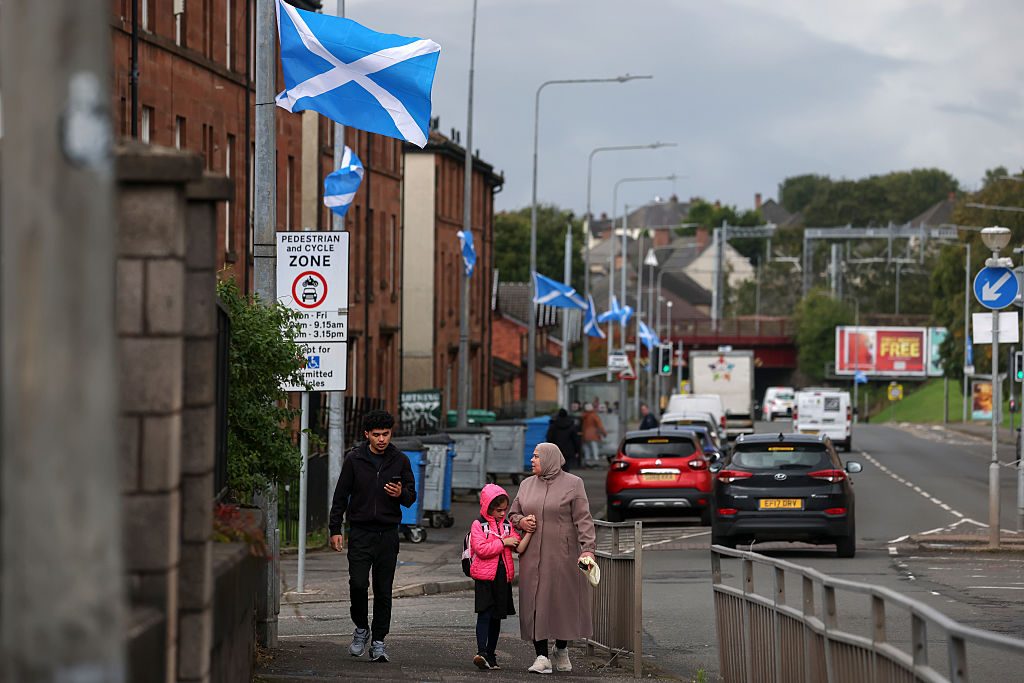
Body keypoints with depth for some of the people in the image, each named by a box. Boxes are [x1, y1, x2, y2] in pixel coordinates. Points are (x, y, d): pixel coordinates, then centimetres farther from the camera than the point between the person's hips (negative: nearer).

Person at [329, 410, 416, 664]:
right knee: (358, 583, -13)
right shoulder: (354, 459, 1)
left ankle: (378, 642, 9)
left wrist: (401, 494, -13)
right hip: (360, 531, -1)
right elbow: (340, 496, 5)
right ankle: (361, 628, 11)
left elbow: (411, 497, 11)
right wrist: (335, 530, -1)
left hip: (388, 533, 1)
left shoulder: (400, 461, 5)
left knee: (383, 590, 2)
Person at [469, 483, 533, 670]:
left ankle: (491, 655, 16)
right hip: (485, 577, -5)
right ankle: (481, 653, -19)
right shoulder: (478, 525, -3)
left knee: (497, 616, 9)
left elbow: (519, 548, 2)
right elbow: (481, 549, -16)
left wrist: (529, 532, -13)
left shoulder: (507, 526, 12)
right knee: (484, 614, -12)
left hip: (503, 577, 5)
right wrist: (503, 543, -13)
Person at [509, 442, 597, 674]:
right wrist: (521, 522, -2)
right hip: (533, 557, 4)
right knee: (536, 603, -3)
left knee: (564, 601, 2)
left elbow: (583, 520, -7)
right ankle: (542, 657, -2)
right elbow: (513, 513, 21)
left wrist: (587, 548, -18)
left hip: (562, 557, -3)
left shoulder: (573, 484, -2)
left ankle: (561, 650, 23)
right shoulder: (527, 485, 12)